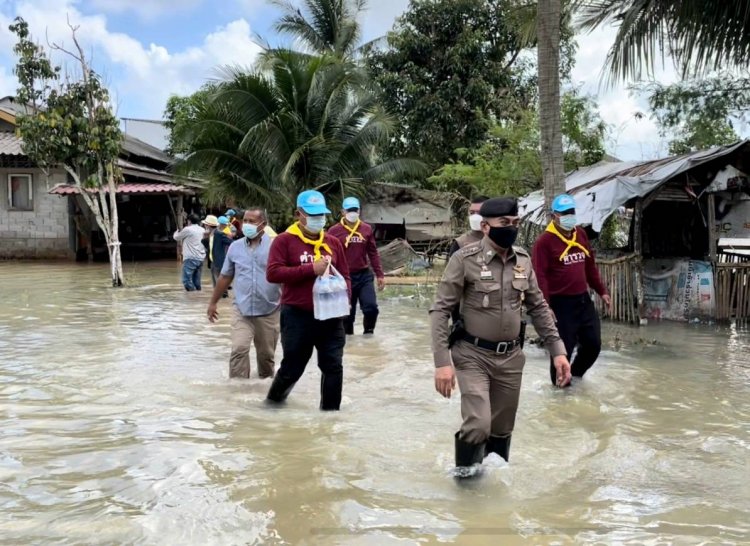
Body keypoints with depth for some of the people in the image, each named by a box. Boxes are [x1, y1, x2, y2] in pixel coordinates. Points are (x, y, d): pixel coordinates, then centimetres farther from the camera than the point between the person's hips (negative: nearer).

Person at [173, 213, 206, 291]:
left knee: (187, 280, -9)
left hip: (190, 258, -8)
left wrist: (177, 232, 28)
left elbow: (176, 238, 5)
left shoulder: (187, 230, -8)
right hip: (200, 258, 8)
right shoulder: (202, 230, 12)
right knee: (196, 281, 12)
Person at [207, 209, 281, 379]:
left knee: (266, 354, 12)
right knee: (239, 349, -13)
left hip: (269, 311, -1)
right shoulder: (235, 247, 5)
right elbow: (225, 277, 14)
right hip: (242, 310, 1)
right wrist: (213, 302, 16)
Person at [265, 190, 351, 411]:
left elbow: (344, 275, 15)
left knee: (333, 366, 3)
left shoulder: (333, 242, 9)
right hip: (297, 316, -4)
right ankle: (274, 399, 35)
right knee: (292, 368, 8)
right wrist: (310, 269, -20)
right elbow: (273, 273, -17)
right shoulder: (284, 240, -6)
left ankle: (330, 410, 17)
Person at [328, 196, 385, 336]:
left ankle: (368, 333, 16)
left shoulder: (367, 229, 5)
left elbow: (373, 253, 11)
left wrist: (380, 275, 8)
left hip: (364, 275, 2)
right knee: (347, 312, 5)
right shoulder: (334, 231, -4)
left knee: (371, 307, -8)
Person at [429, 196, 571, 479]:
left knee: (503, 429, 12)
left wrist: (558, 350, 5)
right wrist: (442, 361, -20)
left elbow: (538, 307, 12)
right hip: (473, 356, -5)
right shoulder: (465, 259, -13)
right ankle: (465, 470, 14)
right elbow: (440, 310, -13)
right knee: (479, 425, -15)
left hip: (511, 357, 5)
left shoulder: (523, 259, 2)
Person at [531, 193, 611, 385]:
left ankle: (575, 374, 36)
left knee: (593, 343, 13)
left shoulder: (581, 234, 9)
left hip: (583, 300, 7)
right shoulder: (545, 241, -14)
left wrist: (601, 290, 19)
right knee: (563, 347, -1)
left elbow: (590, 265, 19)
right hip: (561, 304, -7)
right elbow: (539, 276, -19)